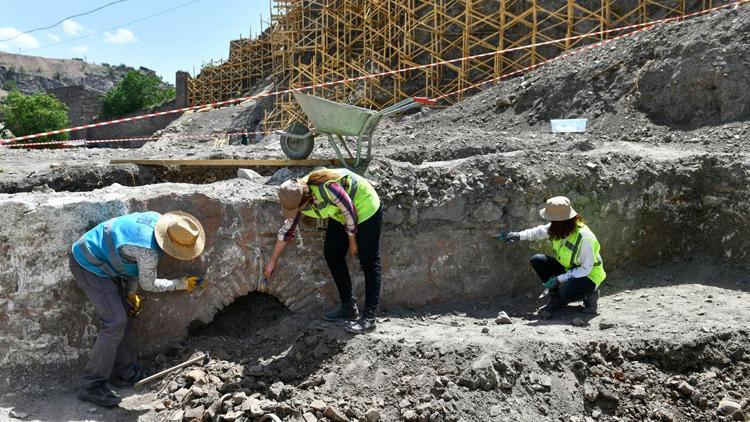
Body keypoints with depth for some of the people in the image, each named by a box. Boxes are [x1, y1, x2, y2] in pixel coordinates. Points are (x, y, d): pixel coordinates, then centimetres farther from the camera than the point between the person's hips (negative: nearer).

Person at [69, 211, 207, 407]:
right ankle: (92, 386, -3)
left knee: (120, 317, 13)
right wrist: (182, 284, -1)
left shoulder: (157, 219, -9)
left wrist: (131, 292, 10)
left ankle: (125, 373, 25)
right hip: (88, 266, -10)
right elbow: (148, 284, -11)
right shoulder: (149, 252, -32)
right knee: (115, 322, -12)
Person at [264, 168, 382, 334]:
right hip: (341, 213, 8)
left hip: (365, 207, -8)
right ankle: (349, 308, 13)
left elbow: (350, 212, -24)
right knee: (331, 254, 4)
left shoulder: (327, 188, -37)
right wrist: (272, 261, 7)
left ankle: (369, 316, -4)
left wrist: (352, 242, -11)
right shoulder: (297, 199, -13)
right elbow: (287, 229, 0)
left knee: (369, 262, -8)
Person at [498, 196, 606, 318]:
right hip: (567, 269, 8)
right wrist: (519, 235, -7)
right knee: (537, 260, -12)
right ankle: (556, 298, 0)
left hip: (588, 275, -8)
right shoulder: (560, 228, -13)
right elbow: (540, 231, 6)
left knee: (566, 292, -39)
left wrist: (560, 279, -28)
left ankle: (590, 293, -2)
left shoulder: (585, 238, -33)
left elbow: (586, 269, -26)